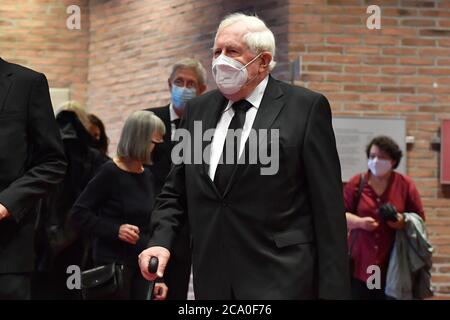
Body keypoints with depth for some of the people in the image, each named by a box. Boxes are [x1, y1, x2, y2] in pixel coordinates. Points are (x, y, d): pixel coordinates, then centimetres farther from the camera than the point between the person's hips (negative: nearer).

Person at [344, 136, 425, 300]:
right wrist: (360, 222, -14)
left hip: (392, 264, 0)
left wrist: (404, 222, -14)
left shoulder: (405, 185, 5)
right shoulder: (356, 183, 5)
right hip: (360, 263, 0)